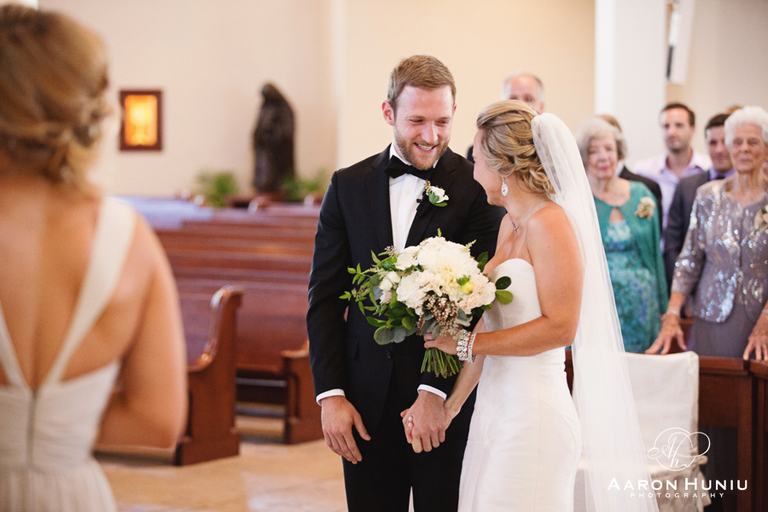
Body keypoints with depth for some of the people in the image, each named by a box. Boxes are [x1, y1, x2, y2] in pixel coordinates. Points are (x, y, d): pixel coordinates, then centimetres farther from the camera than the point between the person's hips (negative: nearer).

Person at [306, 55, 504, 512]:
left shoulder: (477, 188, -5)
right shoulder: (349, 186, 5)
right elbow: (325, 298, 5)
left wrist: (436, 390, -18)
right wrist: (331, 395, -3)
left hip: (448, 396, -3)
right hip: (366, 402, 3)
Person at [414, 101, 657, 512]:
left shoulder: (549, 224, -13)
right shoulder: (510, 224, 14)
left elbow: (559, 326, -19)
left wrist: (468, 342, -15)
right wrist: (452, 403, 12)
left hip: (533, 418, -8)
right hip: (494, 410, 8)